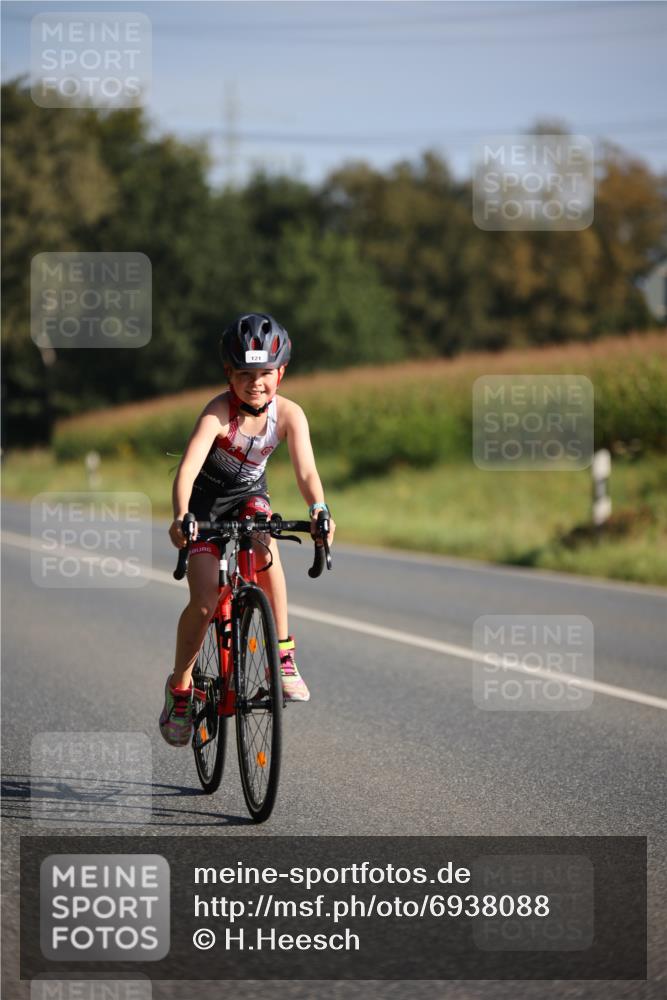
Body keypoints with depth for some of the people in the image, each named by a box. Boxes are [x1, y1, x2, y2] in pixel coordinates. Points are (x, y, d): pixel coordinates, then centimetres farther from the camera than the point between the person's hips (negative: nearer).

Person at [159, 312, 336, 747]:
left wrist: (319, 510, -51)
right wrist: (180, 517, -59)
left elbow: (306, 471, -30)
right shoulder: (220, 411, -30)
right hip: (206, 498, -2)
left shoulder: (289, 414, -21)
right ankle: (180, 686, 9)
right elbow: (188, 467, -41)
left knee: (265, 547, -31)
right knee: (205, 601, -12)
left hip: (250, 495, 2)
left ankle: (283, 653, -20)